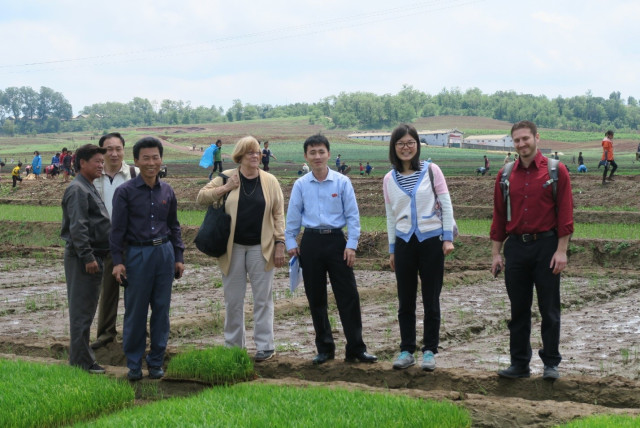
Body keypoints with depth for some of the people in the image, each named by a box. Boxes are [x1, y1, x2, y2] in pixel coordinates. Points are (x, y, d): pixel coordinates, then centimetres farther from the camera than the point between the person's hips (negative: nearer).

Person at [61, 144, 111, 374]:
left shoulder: (89, 189, 19)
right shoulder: (77, 190, -13)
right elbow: (77, 227, -21)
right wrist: (87, 257, -22)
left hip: (94, 256, 10)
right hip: (82, 258, -10)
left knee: (86, 309, 14)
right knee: (82, 310, -6)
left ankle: (81, 356, 22)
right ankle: (81, 361, -2)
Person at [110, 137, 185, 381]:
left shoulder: (167, 192, 9)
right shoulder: (125, 191, -4)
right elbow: (117, 228, -5)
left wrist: (178, 257, 13)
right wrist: (117, 261, -10)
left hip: (164, 253, 4)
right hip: (137, 254, -4)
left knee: (161, 310, 7)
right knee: (135, 312, 1)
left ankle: (156, 362, 18)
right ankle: (134, 365, 12)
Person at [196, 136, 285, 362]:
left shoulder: (270, 181, 2)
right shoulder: (226, 178, 2)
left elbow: (278, 214, 2)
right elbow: (201, 197, 1)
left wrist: (280, 244, -4)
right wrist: (226, 188, -11)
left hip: (261, 248, -1)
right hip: (232, 248, 1)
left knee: (263, 299, 3)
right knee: (232, 299, 8)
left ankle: (265, 346, 10)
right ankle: (232, 345, 18)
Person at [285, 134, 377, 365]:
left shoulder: (342, 182, -3)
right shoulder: (300, 185, 2)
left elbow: (352, 216, -1)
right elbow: (293, 217, 10)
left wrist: (351, 245, -5)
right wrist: (291, 243, 7)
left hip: (336, 240, -2)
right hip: (311, 242, 2)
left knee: (348, 296, -3)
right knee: (315, 298, 8)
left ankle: (356, 348, 4)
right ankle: (324, 348, 19)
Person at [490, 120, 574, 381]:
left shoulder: (556, 171, -3)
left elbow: (565, 213, -5)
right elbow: (499, 216, 11)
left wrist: (561, 251, -11)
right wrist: (496, 253, 7)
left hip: (546, 246, -3)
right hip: (516, 247, 3)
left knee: (549, 309, 3)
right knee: (518, 310, 8)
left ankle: (551, 363, 14)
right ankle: (519, 364, 17)